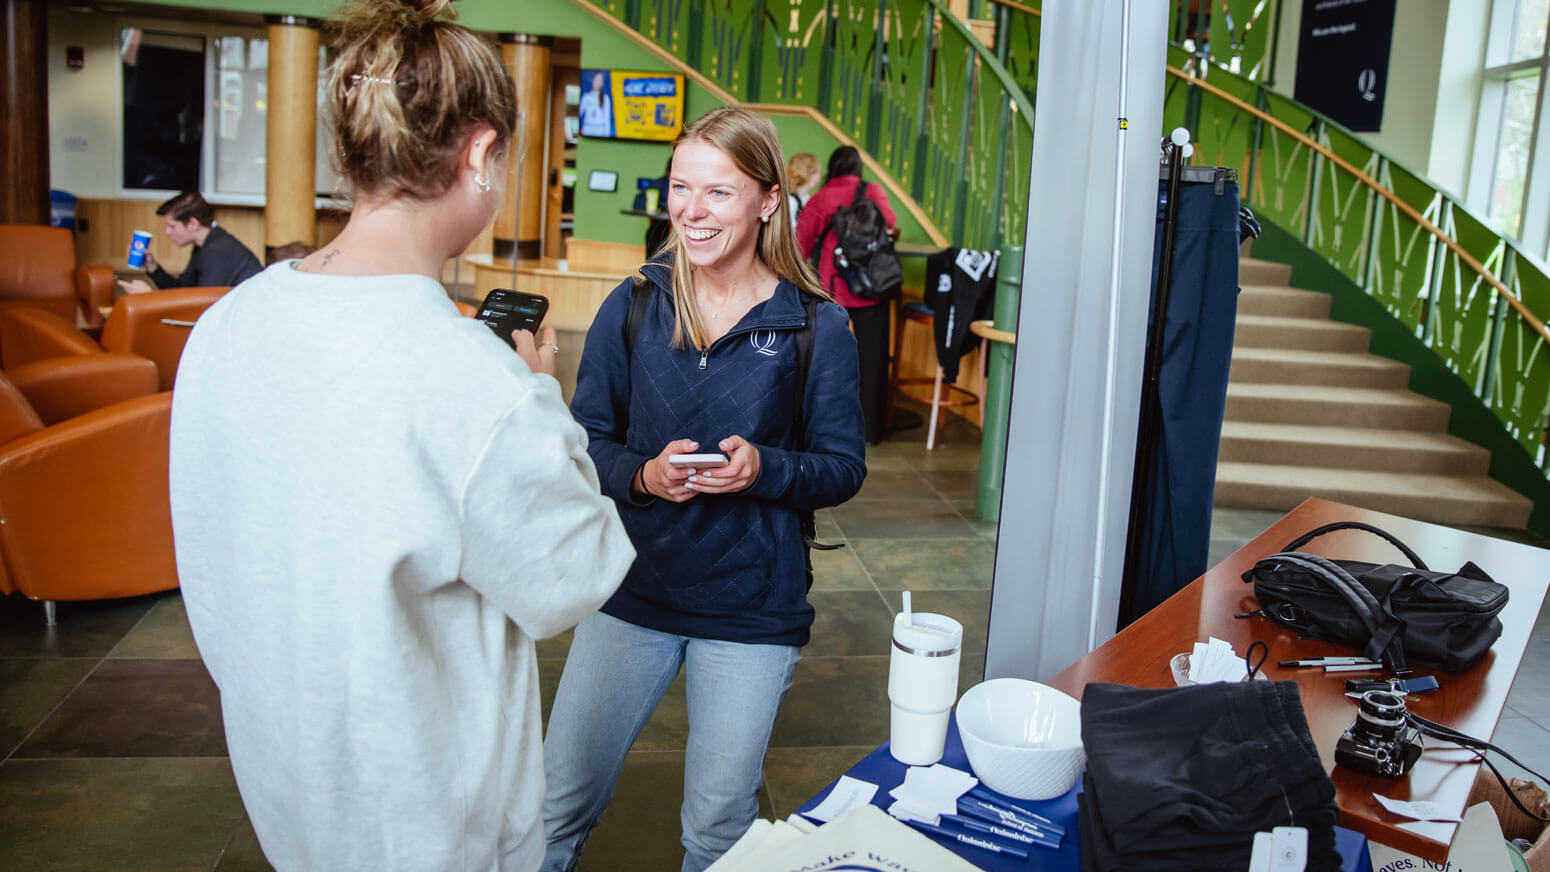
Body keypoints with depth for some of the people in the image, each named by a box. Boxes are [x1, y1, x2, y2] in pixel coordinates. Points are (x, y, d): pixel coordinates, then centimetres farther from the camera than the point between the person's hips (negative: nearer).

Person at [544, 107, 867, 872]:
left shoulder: (816, 327, -7)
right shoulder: (632, 307, -2)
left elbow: (844, 467, -3)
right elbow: (584, 439, 1)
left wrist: (764, 469, -21)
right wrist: (642, 474, -19)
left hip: (753, 608, -1)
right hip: (632, 588, 2)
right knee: (557, 804, 11)